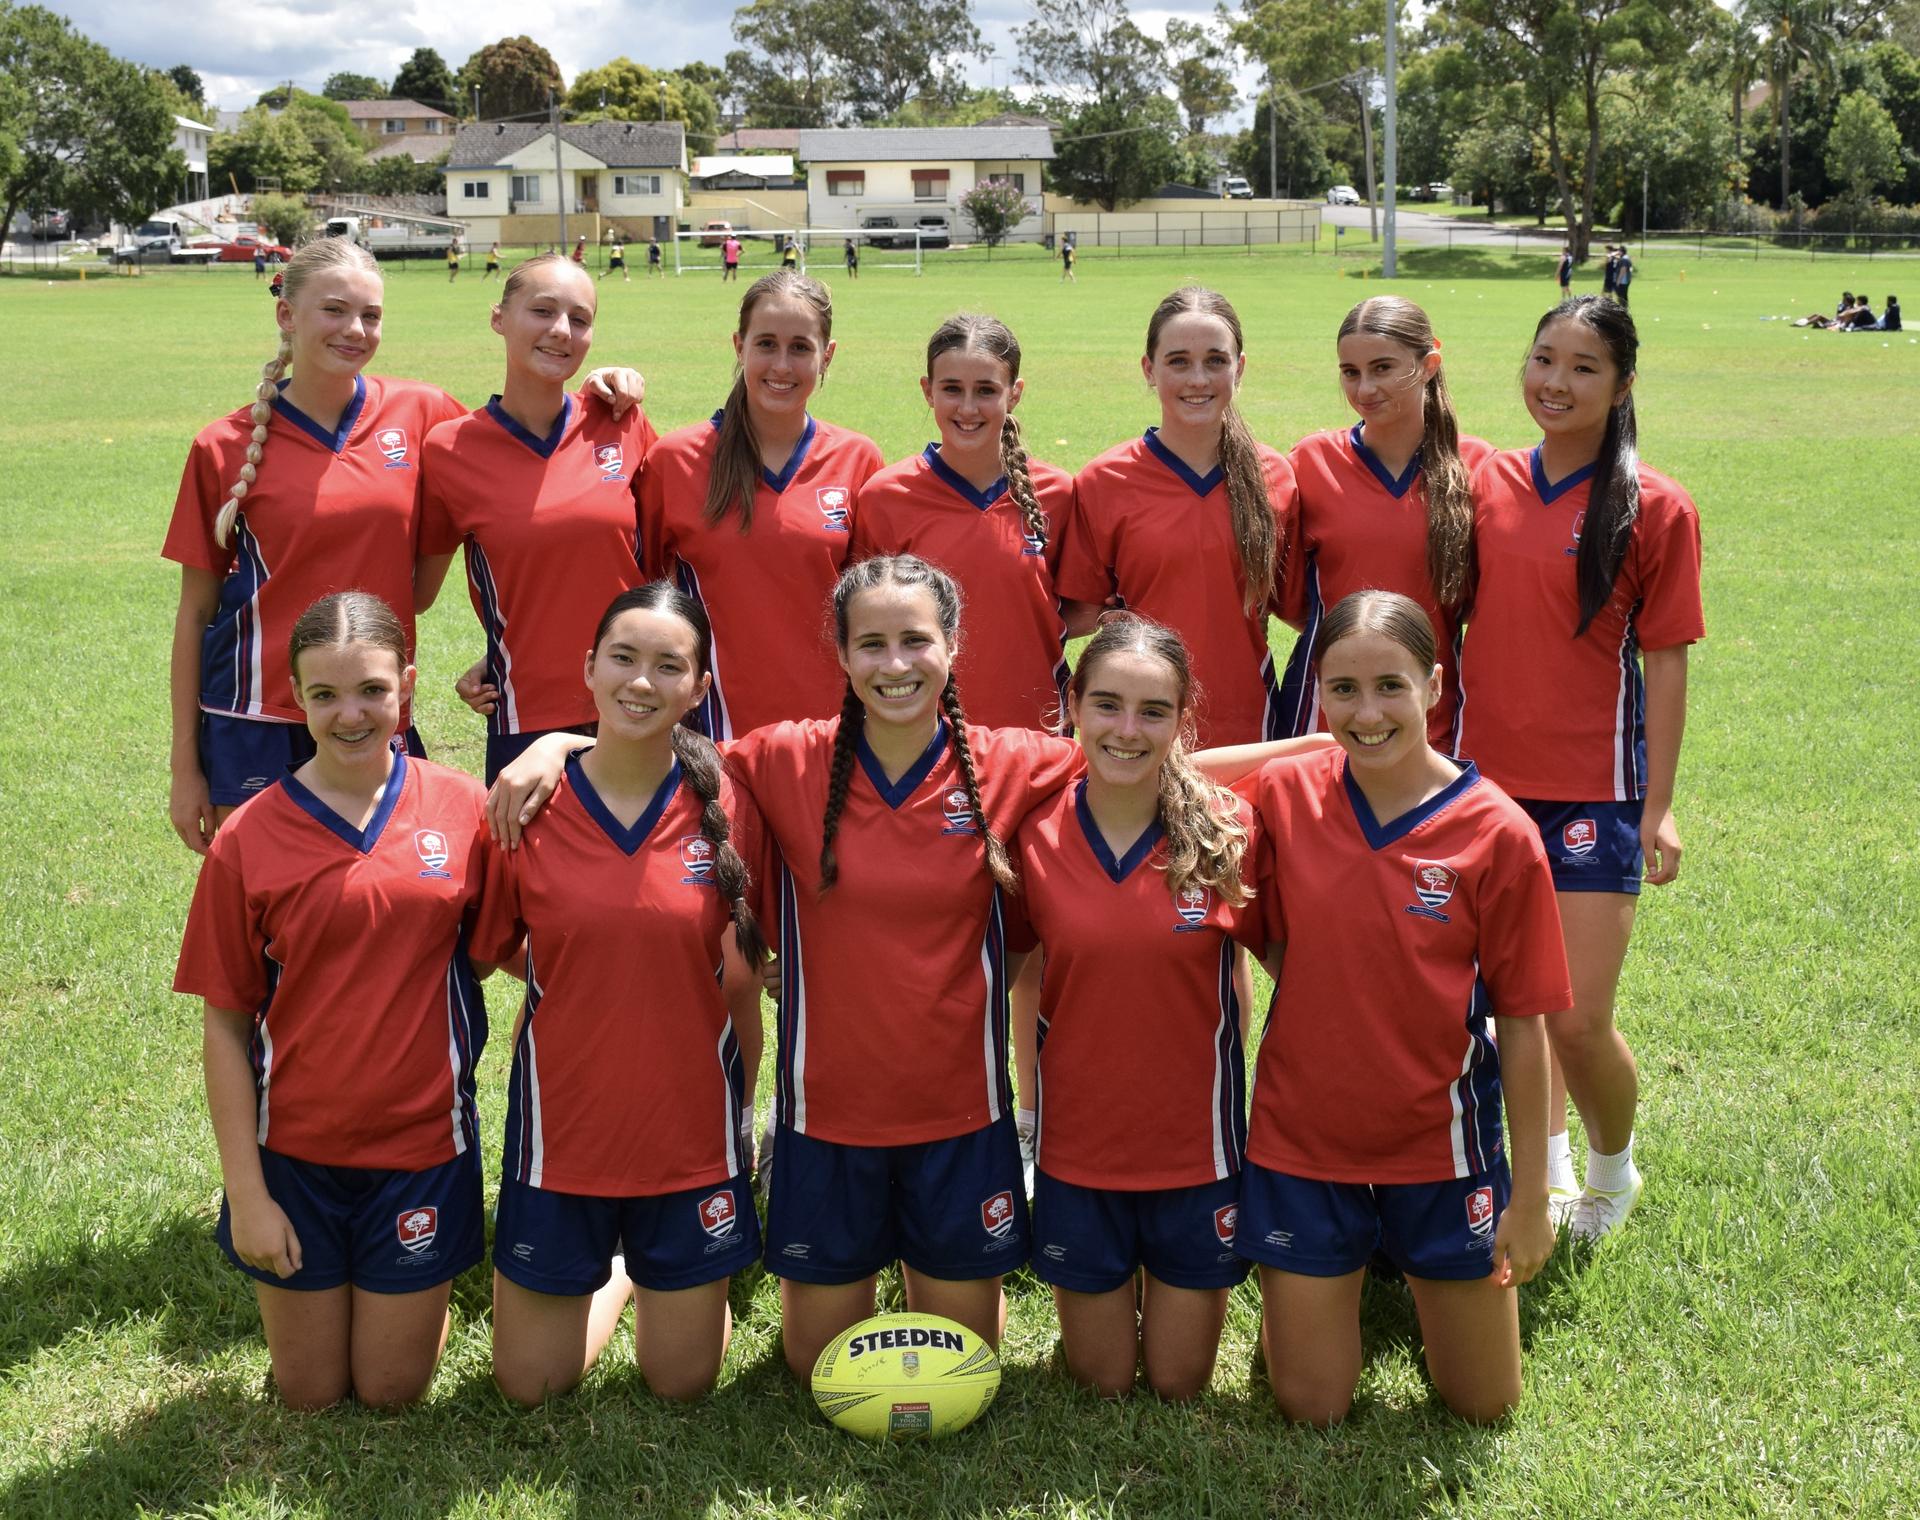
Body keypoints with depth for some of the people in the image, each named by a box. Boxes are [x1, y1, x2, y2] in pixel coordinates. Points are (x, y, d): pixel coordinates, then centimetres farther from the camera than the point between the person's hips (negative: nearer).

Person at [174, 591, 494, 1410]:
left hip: (421, 1141, 0)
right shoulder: (248, 841, -10)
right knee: (309, 1392, 13)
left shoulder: (463, 809, -8)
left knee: (392, 1388, 10)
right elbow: (226, 1026, -6)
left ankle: (423, 1295, 40)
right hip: (294, 1150, 0)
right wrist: (245, 1192, -7)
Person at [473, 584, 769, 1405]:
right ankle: (613, 1274, 40)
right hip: (561, 1132, 0)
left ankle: (656, 1273, 43)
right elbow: (485, 955, 4)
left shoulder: (728, 809, -8)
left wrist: (743, 1113, 4)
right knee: (528, 1385, 12)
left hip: (691, 1137, 0)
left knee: (682, 1382, 13)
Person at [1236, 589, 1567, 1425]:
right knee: (1310, 1407, 9)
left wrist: (1530, 1196, -6)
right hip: (1303, 1141, 1)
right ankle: (1328, 1285, 38)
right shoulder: (1282, 795, -10)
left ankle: (1426, 1270, 40)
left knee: (1484, 1404, 12)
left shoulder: (1497, 832, -14)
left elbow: (1521, 1022, -9)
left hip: (1440, 1147, -1)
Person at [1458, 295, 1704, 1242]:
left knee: (1577, 1019, -5)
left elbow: (1665, 662, -5)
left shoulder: (1654, 508, -6)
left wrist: (1659, 806, -7)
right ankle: (1546, 1162, 36)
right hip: (1488, 776, 4)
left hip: (1594, 790, -3)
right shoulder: (1487, 484, 4)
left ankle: (1614, 1171, 24)